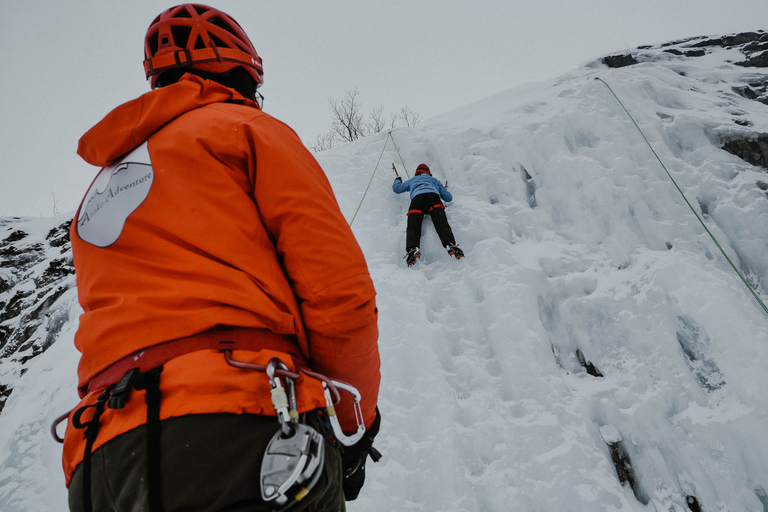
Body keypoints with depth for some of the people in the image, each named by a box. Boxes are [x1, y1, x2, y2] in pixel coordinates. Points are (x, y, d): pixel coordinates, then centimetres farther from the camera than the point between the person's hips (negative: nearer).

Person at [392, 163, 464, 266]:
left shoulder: (412, 180, 42)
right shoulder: (435, 180, 41)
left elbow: (396, 188, 50)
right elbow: (449, 198, 40)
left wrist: (398, 180, 72)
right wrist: (443, 189, 62)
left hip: (417, 198, 0)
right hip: (433, 196, 0)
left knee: (413, 227, -13)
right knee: (441, 223, -20)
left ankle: (412, 249, -42)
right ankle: (450, 244, -47)